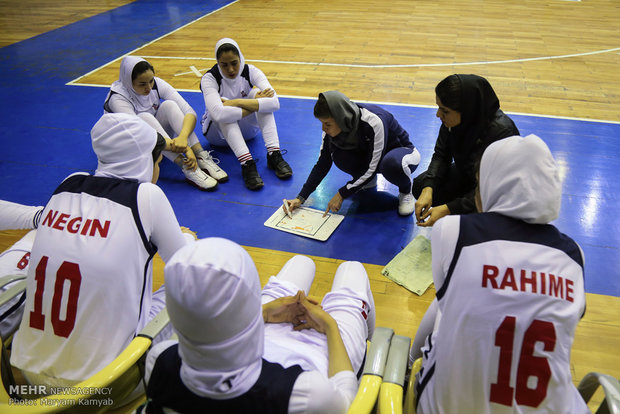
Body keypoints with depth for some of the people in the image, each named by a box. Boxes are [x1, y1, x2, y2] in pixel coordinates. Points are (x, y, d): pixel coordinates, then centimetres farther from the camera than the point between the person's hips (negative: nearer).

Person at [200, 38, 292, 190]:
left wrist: (237, 102, -35)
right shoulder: (209, 78, -24)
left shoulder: (250, 71, -16)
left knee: (258, 92, -25)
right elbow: (217, 113, -44)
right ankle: (247, 164, -45)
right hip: (218, 131, -2)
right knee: (224, 110, -36)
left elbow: (274, 103, -32)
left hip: (246, 127, 3)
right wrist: (254, 106, -35)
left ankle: (274, 155, -34)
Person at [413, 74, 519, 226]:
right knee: (420, 185, -12)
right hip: (467, 176, 6)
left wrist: (447, 209, -35)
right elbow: (441, 155, -6)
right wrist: (428, 188, -24)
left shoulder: (502, 132, -35)